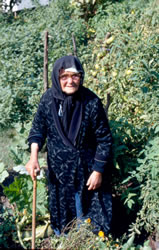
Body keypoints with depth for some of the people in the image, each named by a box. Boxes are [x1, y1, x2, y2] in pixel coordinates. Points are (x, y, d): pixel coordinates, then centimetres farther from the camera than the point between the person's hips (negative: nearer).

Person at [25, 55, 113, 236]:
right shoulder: (48, 98, -11)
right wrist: (34, 156, -14)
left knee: (87, 216, 11)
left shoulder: (92, 102, -19)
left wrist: (98, 171, -11)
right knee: (60, 214, 19)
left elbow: (104, 139, -12)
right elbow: (38, 127, 0)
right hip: (59, 170, 3)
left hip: (87, 170, -2)